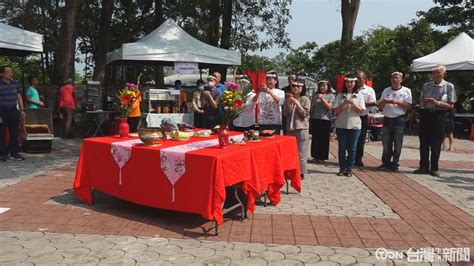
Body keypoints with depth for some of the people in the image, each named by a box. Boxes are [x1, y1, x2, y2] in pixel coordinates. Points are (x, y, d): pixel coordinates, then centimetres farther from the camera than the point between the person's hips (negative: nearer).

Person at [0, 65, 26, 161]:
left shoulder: (15, 84, 7)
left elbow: (19, 97, 13)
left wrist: (22, 110, 7)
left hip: (13, 111, 4)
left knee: (14, 133, 6)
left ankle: (14, 153, 14)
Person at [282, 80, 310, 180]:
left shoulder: (305, 99, -1)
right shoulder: (288, 99, 10)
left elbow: (305, 114, -9)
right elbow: (285, 114, 6)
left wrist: (297, 103, -14)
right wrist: (289, 104, -8)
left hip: (301, 128, -4)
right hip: (290, 128, 4)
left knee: (301, 152, -3)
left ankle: (301, 172, 4)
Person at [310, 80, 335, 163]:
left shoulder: (331, 96, 5)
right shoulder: (315, 95, 13)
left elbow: (329, 107, -5)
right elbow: (311, 106, 9)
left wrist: (322, 98, -11)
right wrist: (316, 99, -6)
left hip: (325, 119, -2)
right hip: (315, 119, 3)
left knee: (324, 139, 0)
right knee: (315, 138, 3)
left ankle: (322, 157, 8)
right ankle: (315, 156, 12)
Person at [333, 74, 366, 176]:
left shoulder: (359, 96, 7)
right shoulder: (340, 96, 7)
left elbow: (360, 110, -1)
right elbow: (336, 110, -1)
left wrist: (353, 103, -17)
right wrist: (344, 103, -16)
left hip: (354, 125, 0)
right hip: (341, 125, 0)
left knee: (352, 148, 2)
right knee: (342, 148, 4)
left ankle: (349, 169, 11)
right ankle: (342, 168, 13)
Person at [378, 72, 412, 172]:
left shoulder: (406, 91, 3)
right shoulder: (386, 91, 12)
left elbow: (409, 106, -5)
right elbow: (380, 107, 12)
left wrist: (396, 102, -16)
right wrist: (383, 102, -9)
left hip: (399, 120, -3)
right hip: (387, 119, 3)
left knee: (397, 144, 1)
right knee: (386, 143, 5)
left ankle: (394, 164, 10)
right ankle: (386, 163, 15)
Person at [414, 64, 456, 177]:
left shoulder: (449, 86, -1)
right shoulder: (426, 86, 8)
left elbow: (450, 105, -4)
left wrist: (437, 102, -18)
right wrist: (424, 103, -10)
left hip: (440, 116, -3)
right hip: (426, 115, 3)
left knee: (436, 144, 2)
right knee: (424, 142, 4)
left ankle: (434, 168, 13)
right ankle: (424, 167, 14)